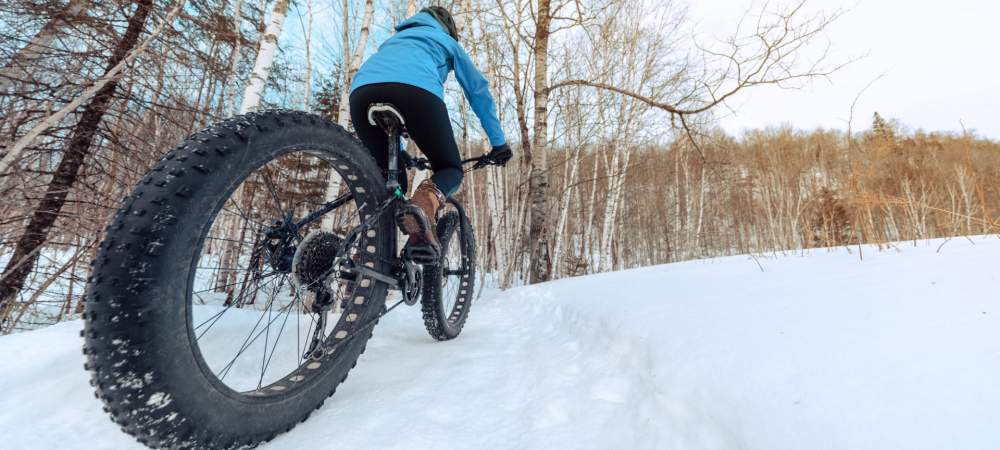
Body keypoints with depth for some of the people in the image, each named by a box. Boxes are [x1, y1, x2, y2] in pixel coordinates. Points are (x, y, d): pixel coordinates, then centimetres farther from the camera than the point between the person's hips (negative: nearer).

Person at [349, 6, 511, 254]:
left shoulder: (395, 39, 45)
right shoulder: (447, 41, 35)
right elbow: (479, 90, 32)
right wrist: (499, 142, 35)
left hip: (362, 90, 4)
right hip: (416, 88, -4)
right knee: (450, 168, 10)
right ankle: (424, 206, -22)